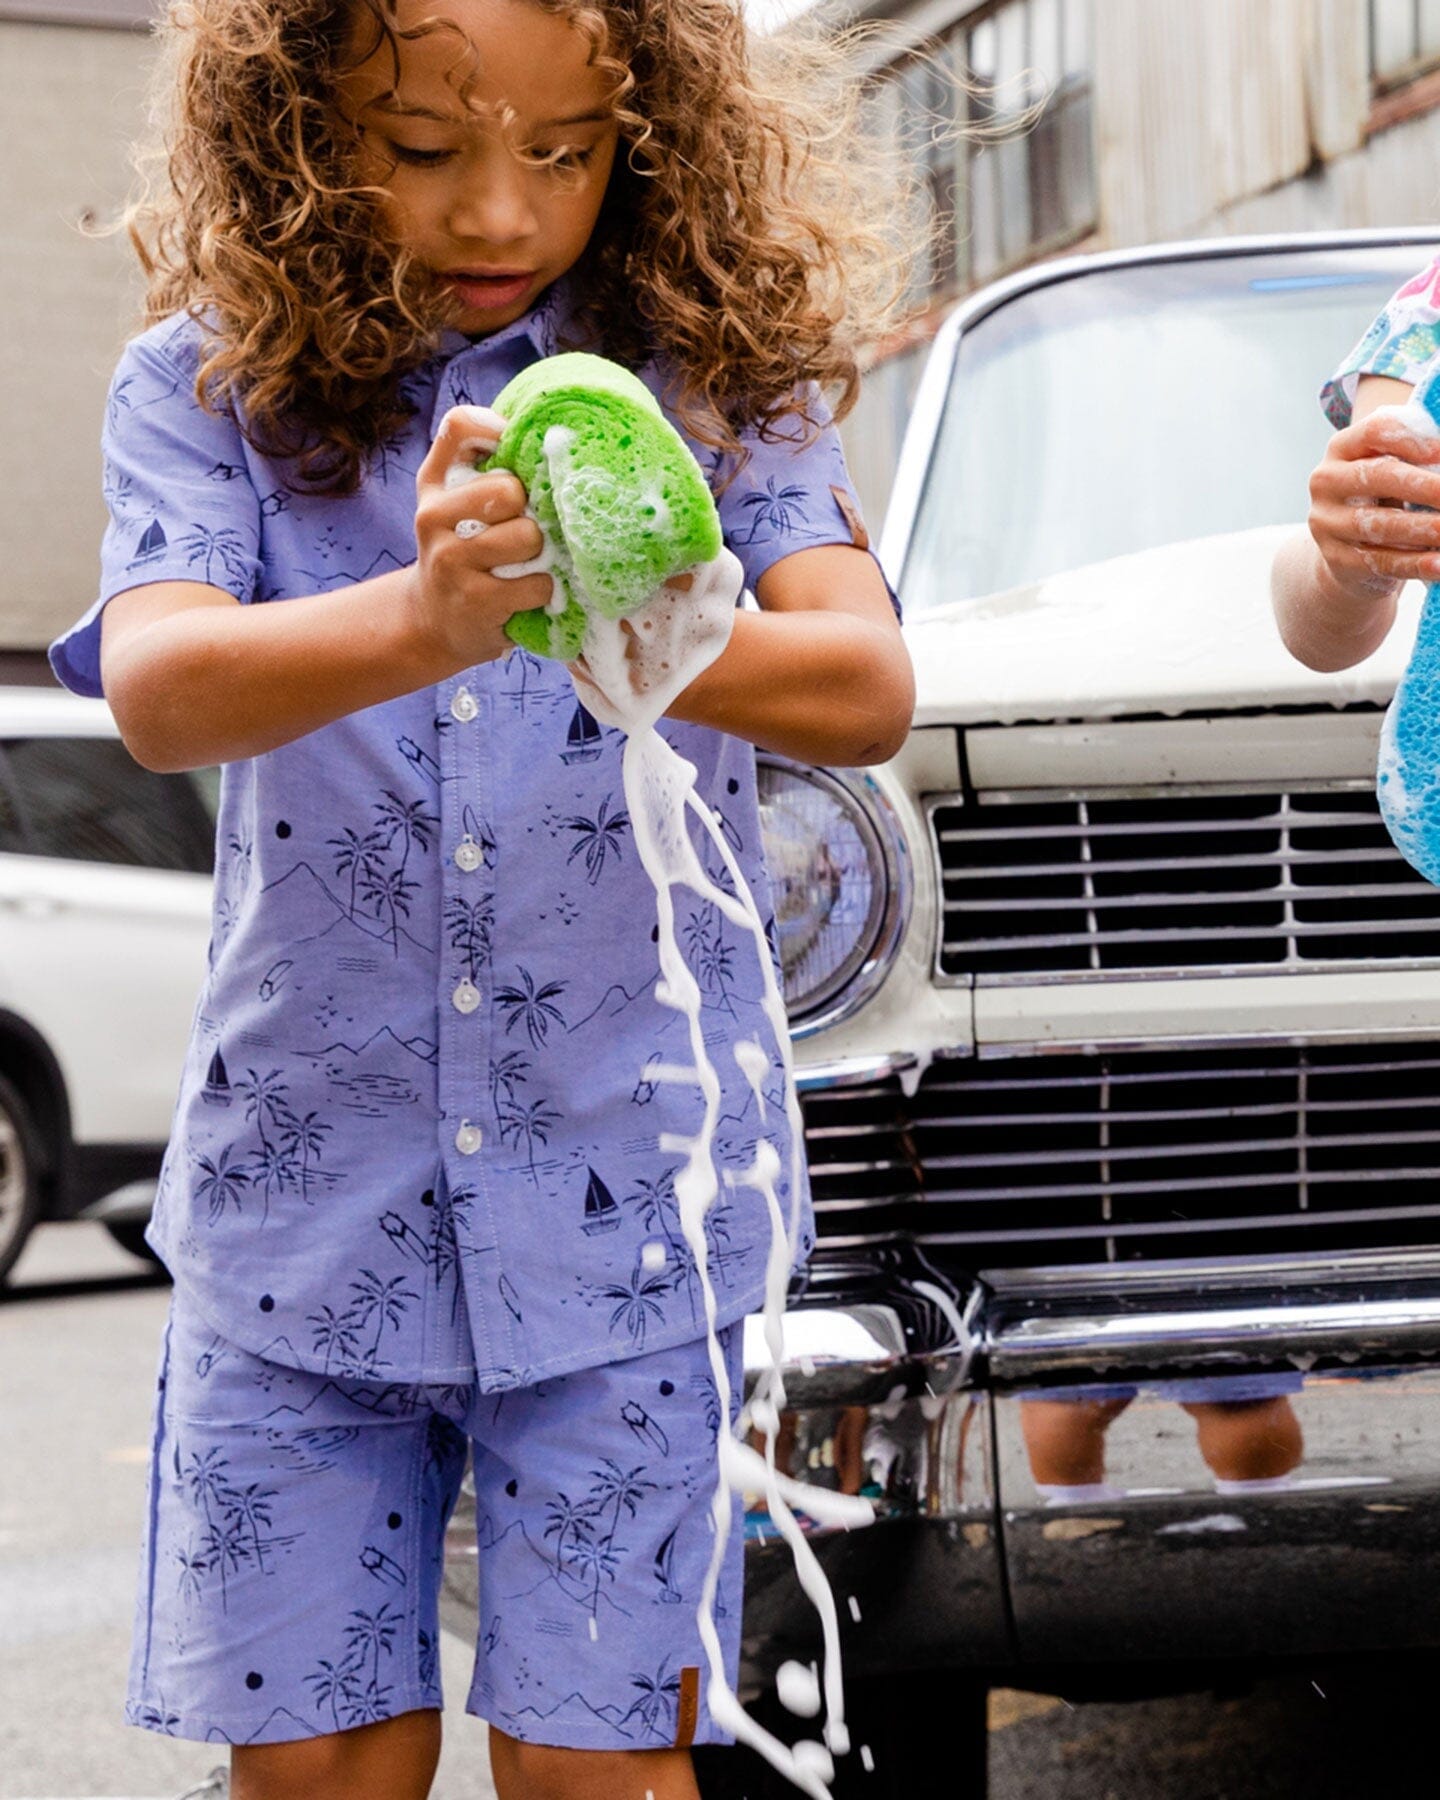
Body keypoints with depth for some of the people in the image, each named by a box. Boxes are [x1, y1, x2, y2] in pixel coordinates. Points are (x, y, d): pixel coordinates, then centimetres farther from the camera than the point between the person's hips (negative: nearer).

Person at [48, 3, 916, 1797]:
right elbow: (158, 690, -20)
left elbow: (866, 690, -16)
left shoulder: (716, 371, -1)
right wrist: (419, 623, -40)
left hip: (624, 1194, -1)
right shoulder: (208, 384, -2)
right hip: (303, 1195, 1)